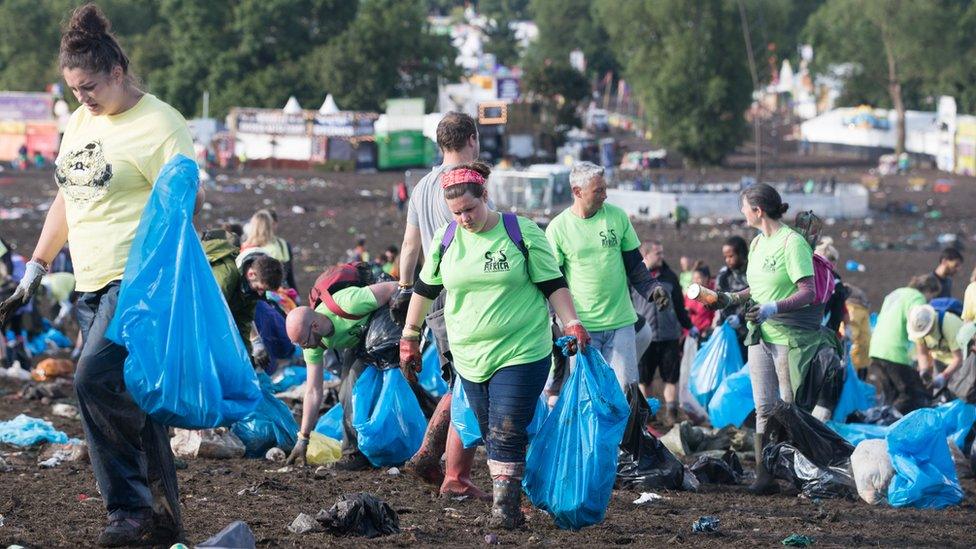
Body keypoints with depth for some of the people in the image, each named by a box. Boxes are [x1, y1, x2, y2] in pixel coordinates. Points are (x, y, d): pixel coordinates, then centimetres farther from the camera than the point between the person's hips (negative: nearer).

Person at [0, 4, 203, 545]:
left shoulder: (158, 123, -8)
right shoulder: (80, 121, 17)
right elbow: (67, 198, 25)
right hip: (92, 285, 8)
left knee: (95, 378, -21)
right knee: (129, 397, 6)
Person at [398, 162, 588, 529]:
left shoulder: (523, 234, -6)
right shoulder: (446, 239, 4)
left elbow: (553, 284, -1)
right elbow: (425, 289, 15)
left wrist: (572, 325, -10)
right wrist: (409, 337, 17)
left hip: (521, 353, -4)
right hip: (469, 357, 4)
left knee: (507, 434, -11)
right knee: (491, 436, 8)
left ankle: (505, 508, -8)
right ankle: (507, 505, 15)